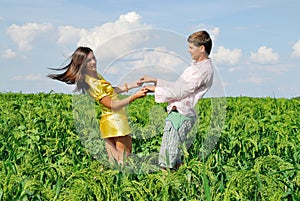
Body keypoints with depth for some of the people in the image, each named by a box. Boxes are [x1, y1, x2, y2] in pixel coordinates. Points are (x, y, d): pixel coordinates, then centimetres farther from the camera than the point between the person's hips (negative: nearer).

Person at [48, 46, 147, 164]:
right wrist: (135, 96, -21)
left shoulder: (96, 75, 9)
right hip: (114, 122, -9)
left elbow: (110, 91, 21)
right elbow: (112, 105, -20)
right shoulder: (92, 84, -21)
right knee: (124, 156, -7)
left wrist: (133, 85, 17)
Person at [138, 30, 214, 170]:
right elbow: (177, 86, 21)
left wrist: (156, 89, -3)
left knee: (170, 159, -10)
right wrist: (155, 80, 15)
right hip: (176, 114, 10)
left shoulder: (203, 70, -14)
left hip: (180, 115, -10)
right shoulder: (197, 66, 20)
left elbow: (180, 92, -14)